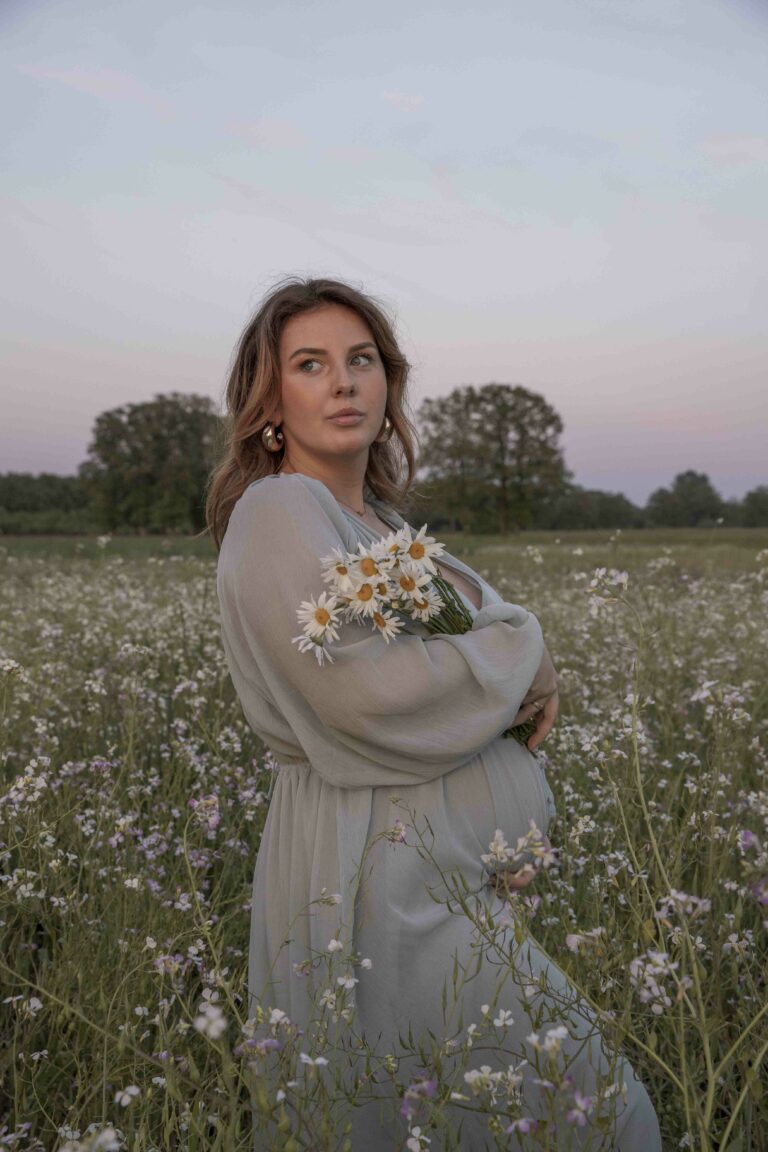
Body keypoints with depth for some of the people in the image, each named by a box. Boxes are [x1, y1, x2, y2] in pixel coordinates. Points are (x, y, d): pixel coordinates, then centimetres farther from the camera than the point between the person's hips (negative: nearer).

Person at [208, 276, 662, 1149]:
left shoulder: (379, 522, 14)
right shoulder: (278, 509, -13)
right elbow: (365, 691, -24)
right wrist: (519, 653, -9)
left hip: (443, 874, 9)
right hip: (382, 885, -9)